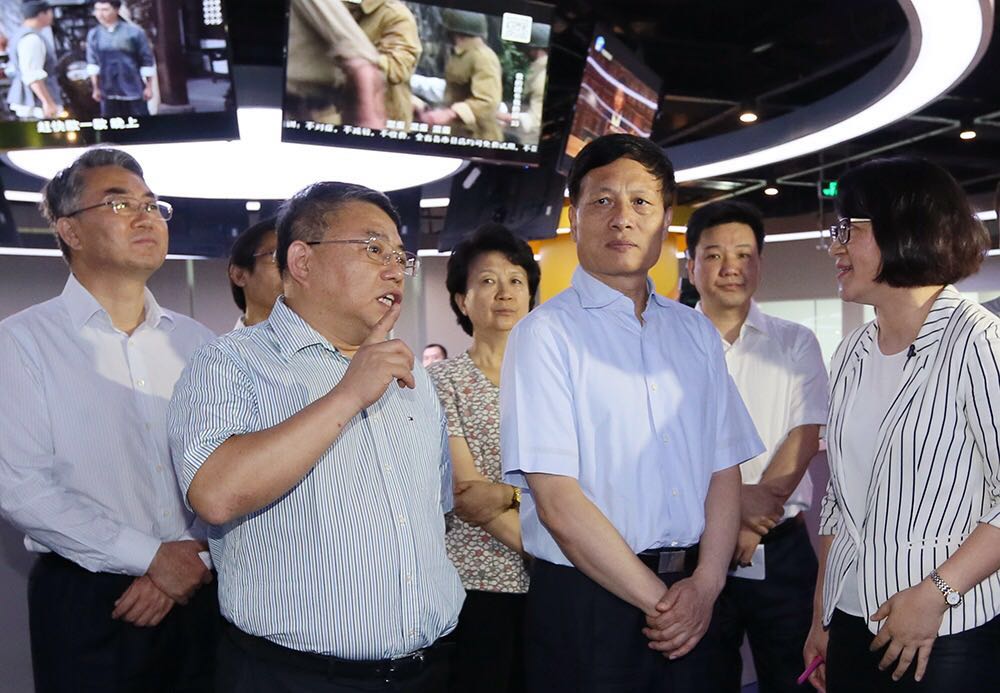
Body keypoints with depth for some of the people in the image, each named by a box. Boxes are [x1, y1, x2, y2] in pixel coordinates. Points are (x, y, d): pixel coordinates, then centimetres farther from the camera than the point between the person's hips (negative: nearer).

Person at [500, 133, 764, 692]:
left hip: (692, 601, 5)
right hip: (588, 602, -4)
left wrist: (705, 585, -9)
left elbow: (725, 469, 5)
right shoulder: (547, 333, -9)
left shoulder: (697, 332, 8)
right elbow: (557, 500, -14)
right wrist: (657, 600, -11)